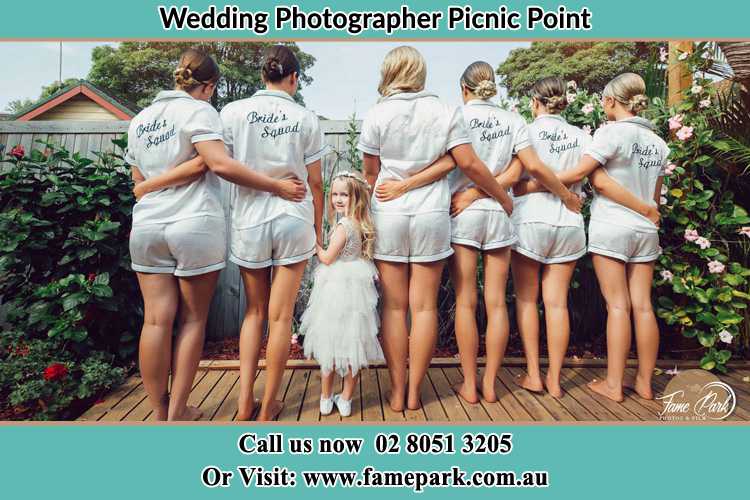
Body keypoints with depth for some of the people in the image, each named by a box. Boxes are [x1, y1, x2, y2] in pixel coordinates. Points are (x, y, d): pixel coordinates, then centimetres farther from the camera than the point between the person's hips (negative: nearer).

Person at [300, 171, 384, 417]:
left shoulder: (343, 226, -16)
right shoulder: (362, 225, 6)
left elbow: (327, 258, -12)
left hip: (337, 290, -7)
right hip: (356, 288, 7)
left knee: (329, 344, 8)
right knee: (352, 345, 11)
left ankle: (326, 399, 21)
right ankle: (345, 400, 22)